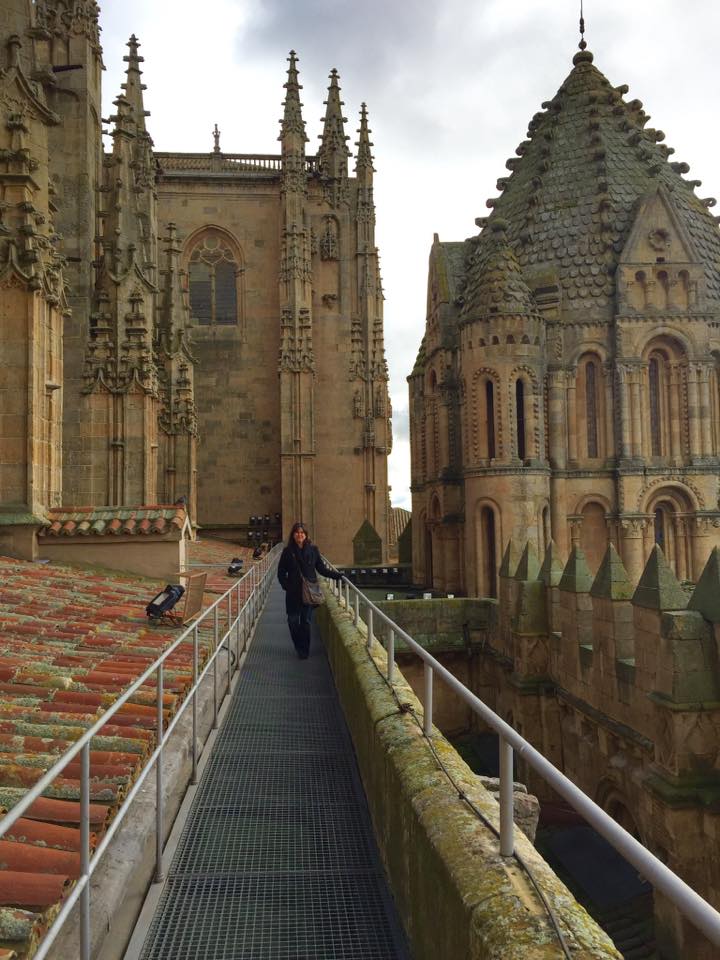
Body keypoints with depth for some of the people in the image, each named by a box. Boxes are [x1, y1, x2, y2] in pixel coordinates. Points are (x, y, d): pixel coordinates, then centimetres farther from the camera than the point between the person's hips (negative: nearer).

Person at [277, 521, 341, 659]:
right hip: (293, 593, 0)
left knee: (306, 621, 2)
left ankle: (304, 650, 13)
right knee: (293, 621, 1)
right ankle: (299, 648, 20)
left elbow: (321, 568, 10)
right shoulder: (288, 551, 2)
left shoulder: (313, 550, 4)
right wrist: (286, 586, -5)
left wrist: (336, 575, 2)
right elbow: (281, 572, 7)